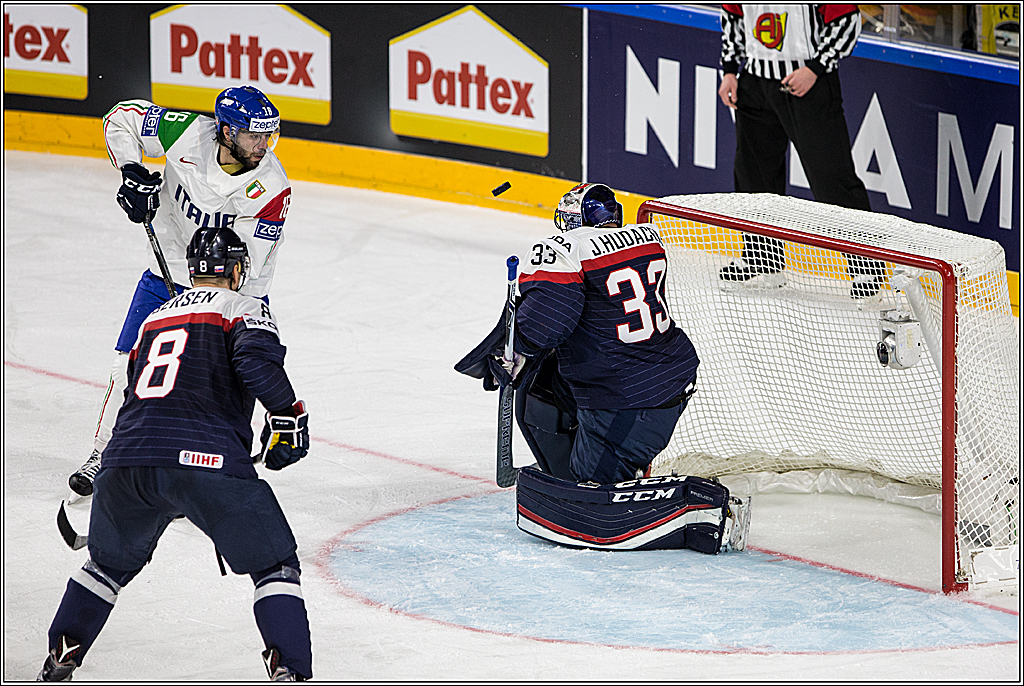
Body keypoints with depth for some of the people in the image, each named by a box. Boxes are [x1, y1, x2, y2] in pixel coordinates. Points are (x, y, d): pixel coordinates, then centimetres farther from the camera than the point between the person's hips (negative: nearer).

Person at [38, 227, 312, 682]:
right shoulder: (242, 308, 11)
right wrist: (288, 413, -1)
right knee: (274, 564, 8)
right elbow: (256, 360, -11)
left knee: (110, 561, 30)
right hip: (206, 461, -5)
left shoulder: (154, 319, 30)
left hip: (126, 458, 5)